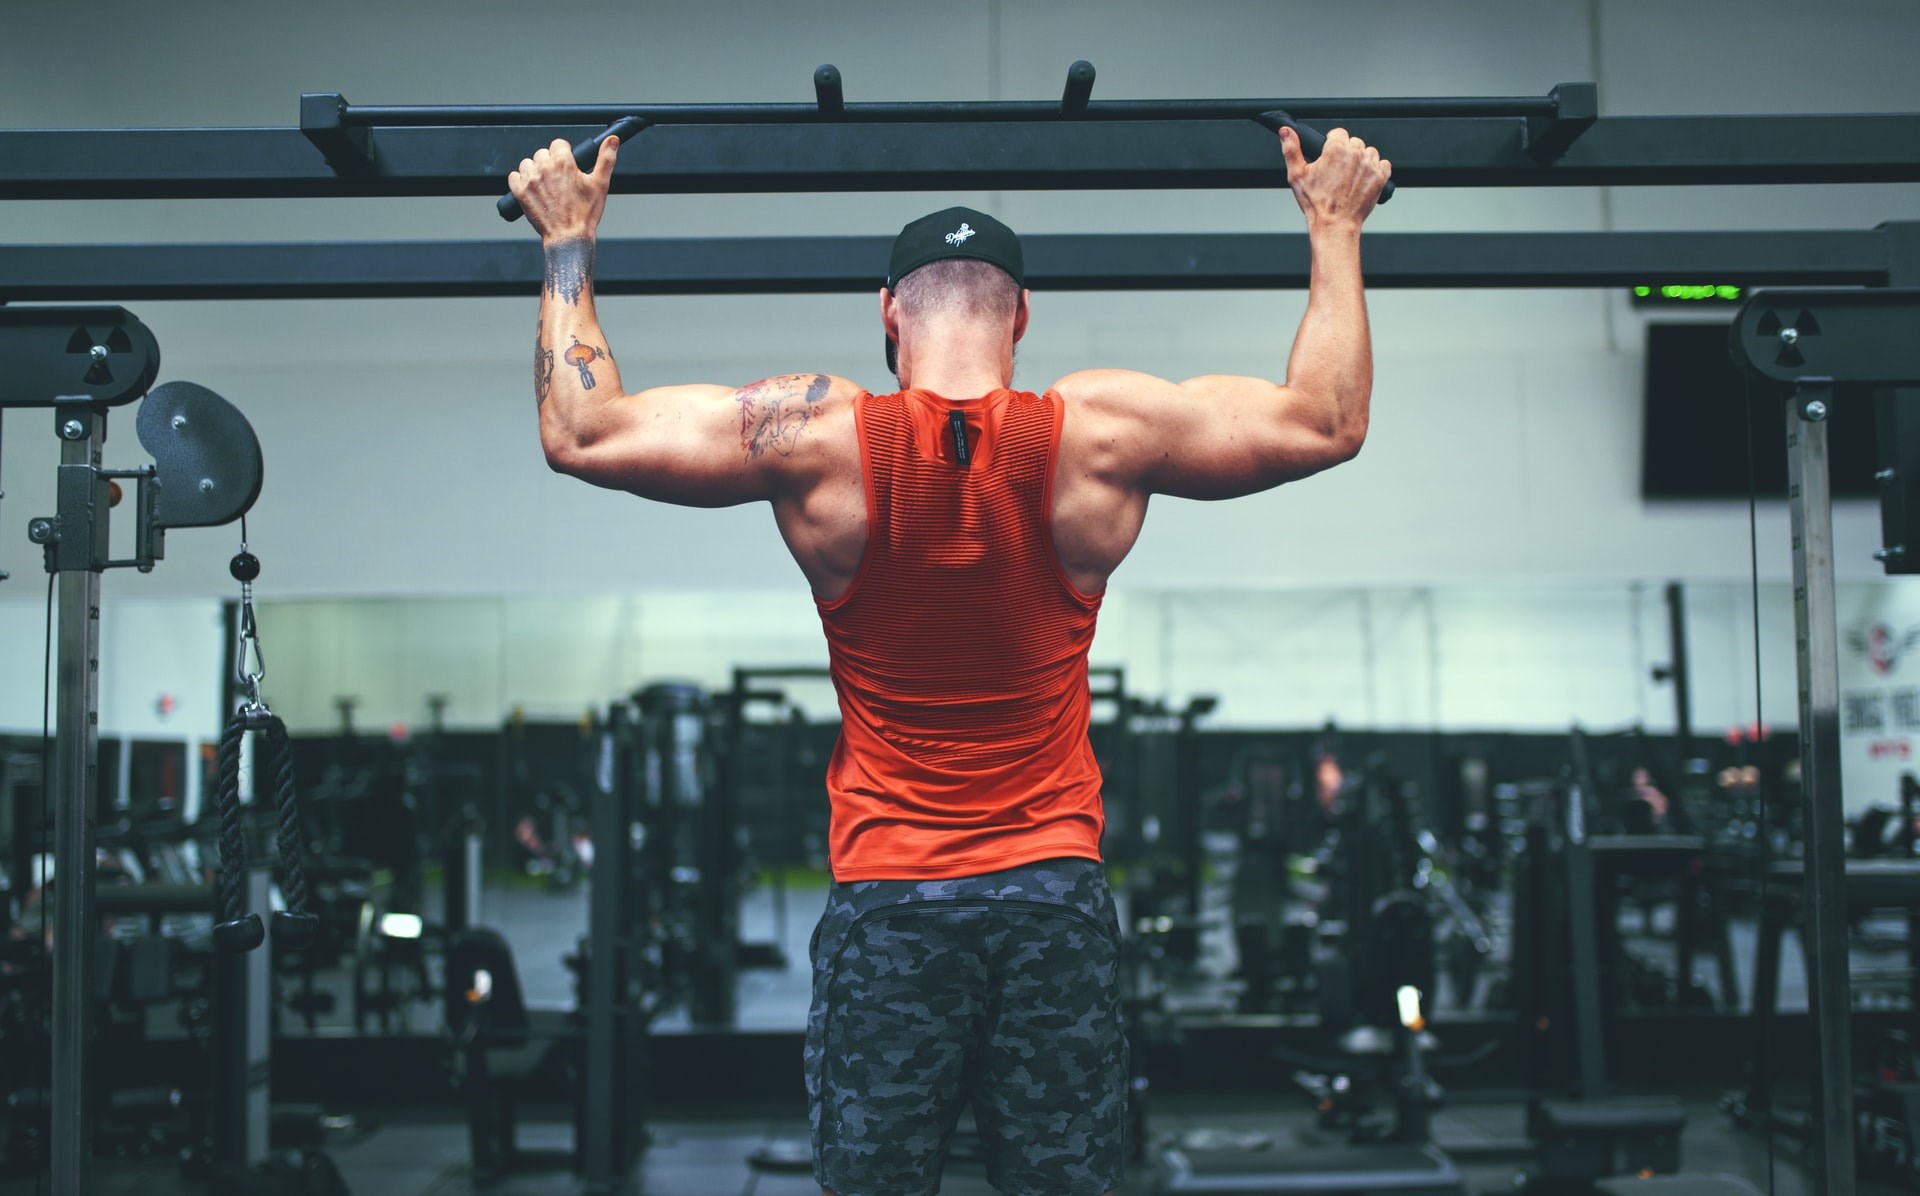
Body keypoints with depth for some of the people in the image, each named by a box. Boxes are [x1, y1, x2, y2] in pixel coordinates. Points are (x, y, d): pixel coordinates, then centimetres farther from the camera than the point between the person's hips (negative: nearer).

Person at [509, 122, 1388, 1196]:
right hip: (1056, 890, 1)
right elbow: (1329, 423, 6)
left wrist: (571, 237, 12)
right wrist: (1336, 227, 16)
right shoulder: (1101, 432, -4)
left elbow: (580, 433, 1)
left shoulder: (819, 436, -6)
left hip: (887, 895, 0)